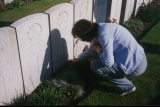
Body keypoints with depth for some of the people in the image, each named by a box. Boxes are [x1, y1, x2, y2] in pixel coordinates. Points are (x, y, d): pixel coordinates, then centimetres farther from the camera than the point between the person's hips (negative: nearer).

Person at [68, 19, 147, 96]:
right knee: (95, 52, 9)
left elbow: (108, 62, -26)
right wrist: (76, 60, 34)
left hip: (136, 65, -9)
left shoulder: (104, 34, -25)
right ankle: (120, 75, 18)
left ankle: (127, 87, 4)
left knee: (94, 65, -9)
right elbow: (90, 50, 22)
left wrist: (99, 50, -6)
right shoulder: (98, 31, 5)